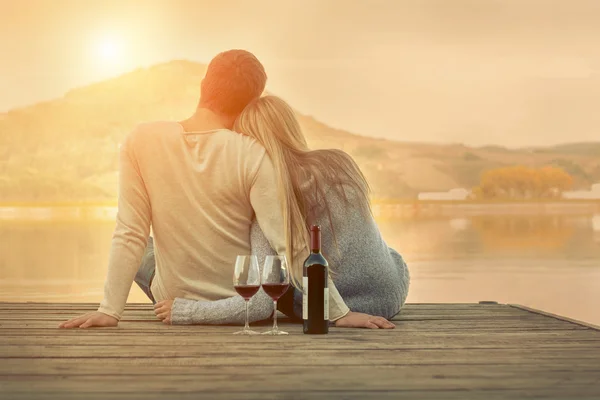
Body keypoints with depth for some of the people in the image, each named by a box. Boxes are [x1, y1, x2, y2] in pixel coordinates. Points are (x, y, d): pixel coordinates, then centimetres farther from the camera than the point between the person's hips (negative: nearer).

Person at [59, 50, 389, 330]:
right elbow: (290, 246, -23)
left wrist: (110, 309, -9)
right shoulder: (253, 157, -21)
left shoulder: (141, 141, -15)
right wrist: (339, 312, -17)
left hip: (175, 301, 1)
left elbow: (129, 236, -14)